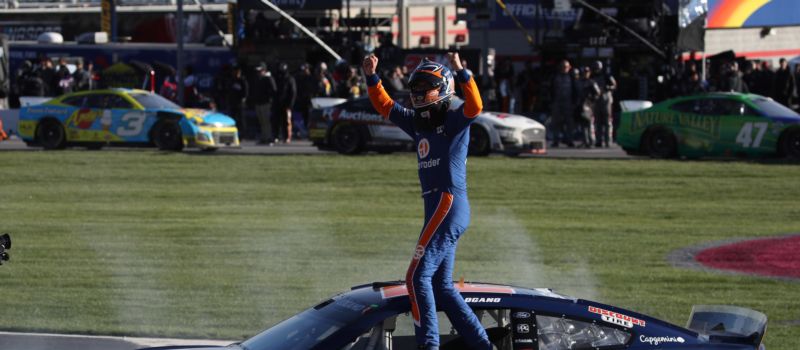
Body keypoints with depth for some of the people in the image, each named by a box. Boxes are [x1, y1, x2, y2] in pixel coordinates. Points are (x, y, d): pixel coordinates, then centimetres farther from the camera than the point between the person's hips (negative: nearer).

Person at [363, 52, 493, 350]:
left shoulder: (454, 119, -4)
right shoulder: (418, 123, 19)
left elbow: (474, 106, -25)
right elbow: (385, 105, 24)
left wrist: (461, 72, -35)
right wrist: (371, 77, 11)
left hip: (449, 203, -9)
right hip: (437, 207, 9)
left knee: (418, 276, -13)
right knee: (441, 285, 11)